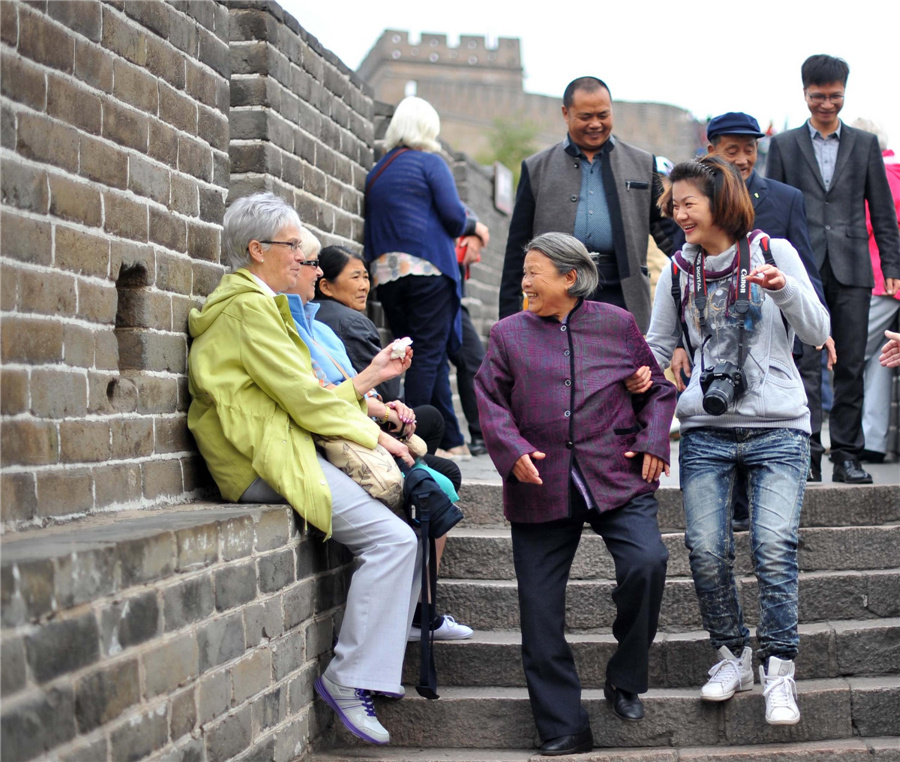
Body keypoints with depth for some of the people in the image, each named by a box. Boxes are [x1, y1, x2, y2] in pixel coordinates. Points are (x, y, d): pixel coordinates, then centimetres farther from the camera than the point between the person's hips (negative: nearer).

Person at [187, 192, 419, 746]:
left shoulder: (260, 303, 23)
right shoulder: (247, 306, -10)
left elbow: (301, 396, 20)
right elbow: (302, 396, -15)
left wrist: (367, 379, 14)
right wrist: (373, 435, -6)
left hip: (285, 448, 10)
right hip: (269, 460, -10)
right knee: (392, 538, -19)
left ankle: (392, 643, 9)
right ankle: (350, 679, -14)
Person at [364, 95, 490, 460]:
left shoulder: (375, 173, 20)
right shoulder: (429, 163, 0)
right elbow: (453, 215, -7)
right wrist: (474, 226, 11)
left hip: (385, 275, 6)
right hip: (428, 269, -6)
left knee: (428, 358, 9)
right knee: (429, 355, -5)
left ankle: (453, 441, 12)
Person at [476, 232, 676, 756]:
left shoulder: (617, 324, 8)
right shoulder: (509, 334, 9)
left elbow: (658, 387, 16)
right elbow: (490, 399, 5)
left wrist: (653, 442, 1)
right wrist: (513, 451, -12)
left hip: (617, 478, -1)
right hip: (540, 488, 1)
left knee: (647, 561, -25)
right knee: (541, 613, 0)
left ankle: (625, 680, -2)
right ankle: (564, 729, 12)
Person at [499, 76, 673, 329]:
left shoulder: (642, 165, 12)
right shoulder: (537, 169, 10)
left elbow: (667, 231, 15)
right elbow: (517, 248, 9)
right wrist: (509, 316, 4)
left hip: (619, 297, 1)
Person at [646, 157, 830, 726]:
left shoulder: (772, 251, 4)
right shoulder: (679, 272, 12)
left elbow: (818, 333, -1)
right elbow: (658, 347, 21)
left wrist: (785, 289, -18)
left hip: (778, 428, -3)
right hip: (706, 430, 3)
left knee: (774, 548, -15)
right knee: (706, 550, -6)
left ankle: (778, 670, -4)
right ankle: (733, 655, 14)